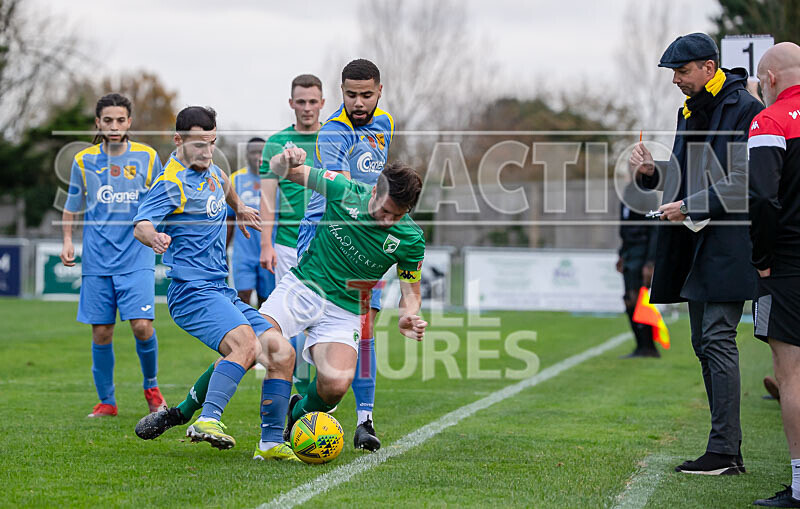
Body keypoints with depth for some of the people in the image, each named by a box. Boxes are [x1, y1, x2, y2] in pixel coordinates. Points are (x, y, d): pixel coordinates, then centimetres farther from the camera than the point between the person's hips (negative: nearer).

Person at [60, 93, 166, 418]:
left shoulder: (147, 157, 2)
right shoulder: (84, 161, 4)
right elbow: (72, 206, 16)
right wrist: (67, 240, 4)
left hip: (137, 258, -1)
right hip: (97, 260, 1)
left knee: (142, 325, -14)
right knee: (101, 332, 1)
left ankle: (151, 386, 12)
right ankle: (106, 401, 17)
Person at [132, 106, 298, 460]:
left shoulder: (207, 169, 15)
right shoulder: (172, 182, -11)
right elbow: (141, 224, -27)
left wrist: (239, 208, 51)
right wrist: (153, 236, -48)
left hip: (223, 292, 9)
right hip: (193, 290, -9)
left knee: (283, 355, -3)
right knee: (245, 344, -33)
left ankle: (271, 444, 1)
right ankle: (208, 421, -38)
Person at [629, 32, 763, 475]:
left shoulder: (744, 109, -9)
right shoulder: (689, 111, 18)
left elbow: (743, 182, -16)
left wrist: (688, 207, -16)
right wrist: (653, 172, 4)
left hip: (728, 242, -9)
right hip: (696, 243, 9)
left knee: (717, 340, -13)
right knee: (704, 344, 9)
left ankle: (723, 451, -11)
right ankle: (729, 450, 13)